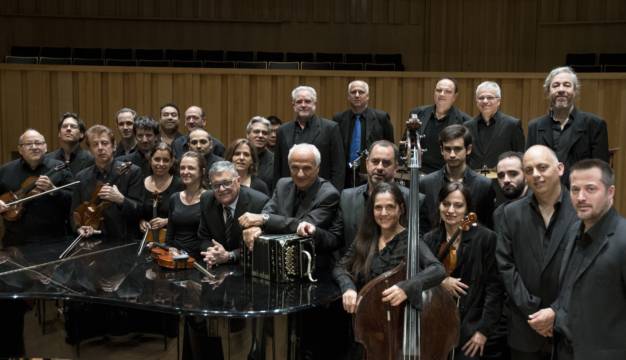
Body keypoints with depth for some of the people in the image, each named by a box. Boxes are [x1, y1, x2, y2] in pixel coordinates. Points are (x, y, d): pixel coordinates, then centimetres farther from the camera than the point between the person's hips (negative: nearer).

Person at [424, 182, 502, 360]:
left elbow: (494, 287, -9)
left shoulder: (485, 237, -8)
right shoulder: (429, 239, 5)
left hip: (469, 328, -4)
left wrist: (484, 329, -13)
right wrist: (439, 280, -13)